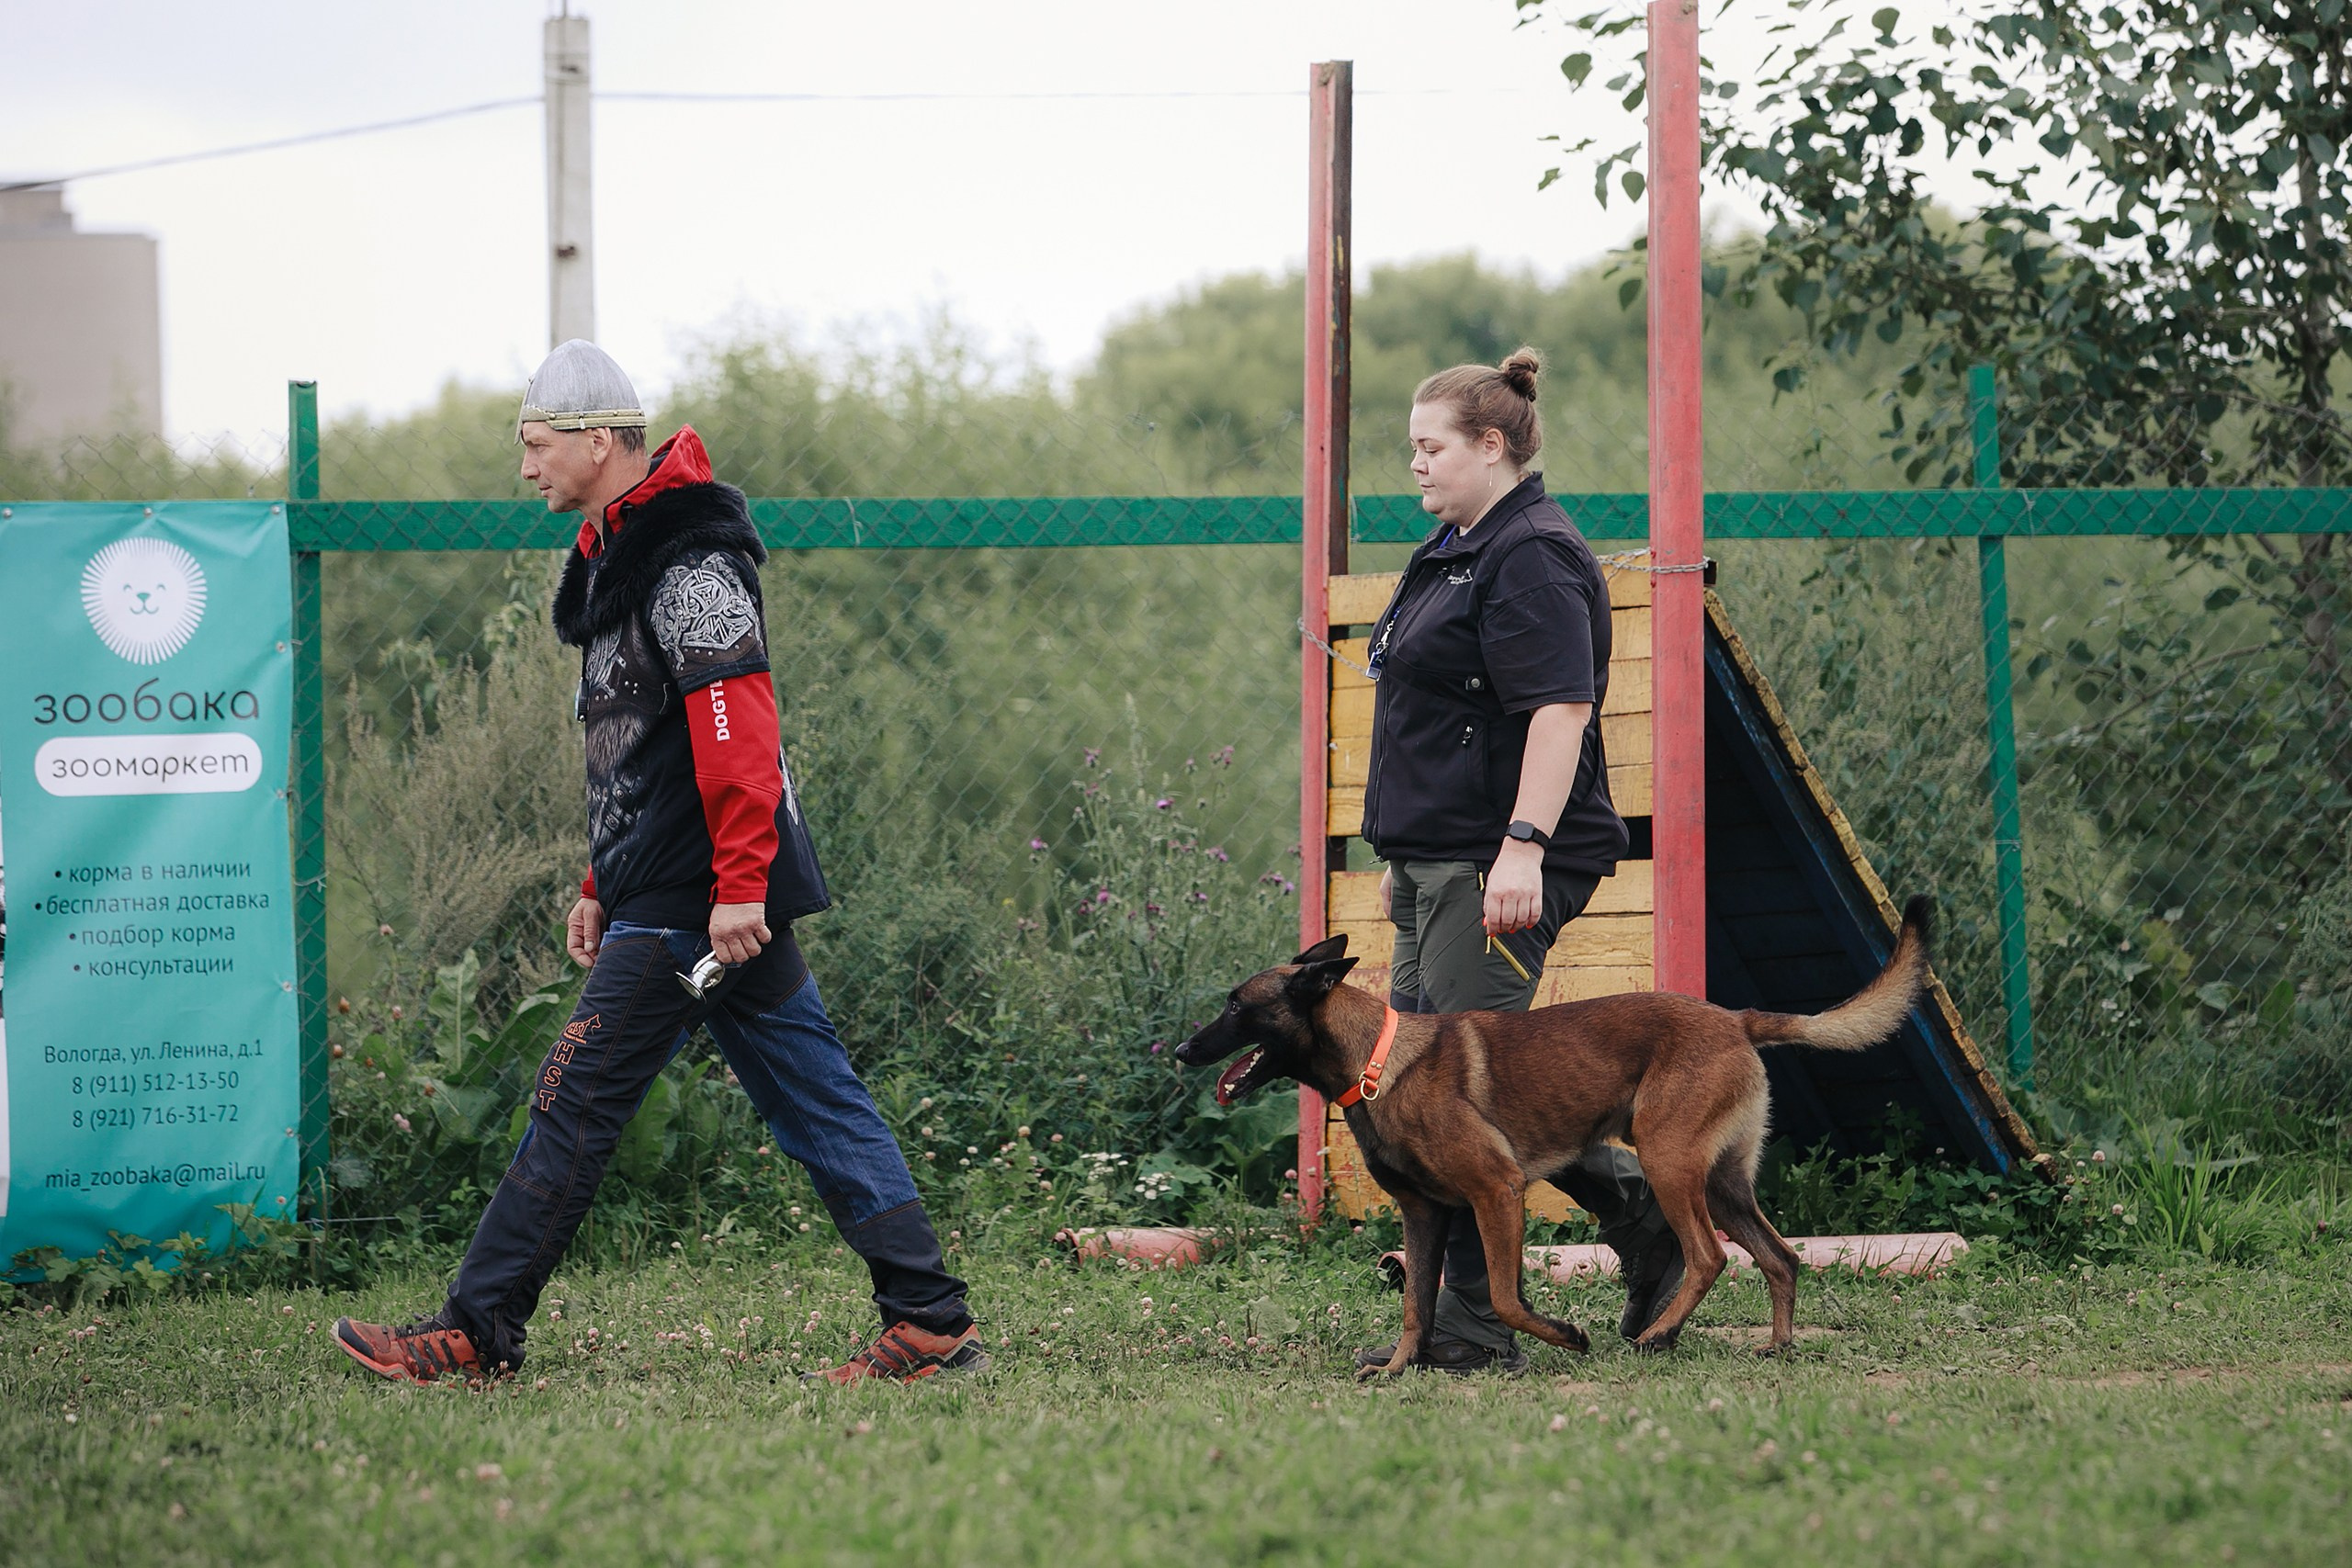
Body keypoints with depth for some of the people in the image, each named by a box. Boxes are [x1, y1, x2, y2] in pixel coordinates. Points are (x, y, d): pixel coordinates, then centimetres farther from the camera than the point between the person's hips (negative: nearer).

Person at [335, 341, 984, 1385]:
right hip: (666, 895, 11)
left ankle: (475, 1335, -4)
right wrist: (604, 885, 25)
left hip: (688, 904, -11)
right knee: (817, 1106, 7)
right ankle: (932, 1324, 6)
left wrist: (738, 886, -27)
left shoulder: (687, 559, -14)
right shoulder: (619, 555, 20)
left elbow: (736, 726, -22)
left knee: (576, 1105, -7)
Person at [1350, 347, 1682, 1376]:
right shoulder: (1455, 549, 19)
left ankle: (1473, 1328, -3)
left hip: (1496, 869, -11)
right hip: (1438, 858, 11)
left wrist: (1523, 847, -30)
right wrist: (1404, 855, 26)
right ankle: (1635, 1203, 18)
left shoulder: (1533, 559, -14)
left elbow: (1559, 710, -23)